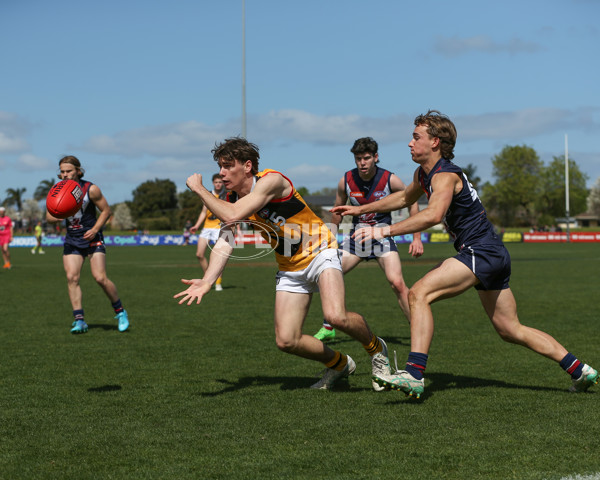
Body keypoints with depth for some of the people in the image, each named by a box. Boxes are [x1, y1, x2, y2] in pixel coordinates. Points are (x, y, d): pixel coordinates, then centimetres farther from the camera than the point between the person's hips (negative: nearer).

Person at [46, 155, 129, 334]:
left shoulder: (91, 189, -12)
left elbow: (106, 211, -3)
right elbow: (49, 216, 3)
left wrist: (95, 229, -16)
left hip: (92, 239, -3)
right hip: (72, 240, 3)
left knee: (100, 278, -13)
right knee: (71, 277, -12)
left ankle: (120, 311, 9)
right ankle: (79, 320, -7)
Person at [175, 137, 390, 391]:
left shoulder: (271, 180, -22)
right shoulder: (231, 201, 0)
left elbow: (233, 216, -33)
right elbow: (224, 242, -15)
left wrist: (199, 189, -21)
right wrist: (207, 281, -31)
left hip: (320, 253, -7)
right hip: (290, 269, 7)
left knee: (336, 316, -30)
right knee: (286, 341, -5)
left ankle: (376, 348, 2)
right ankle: (339, 364, 22)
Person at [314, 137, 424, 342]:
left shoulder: (389, 179, -14)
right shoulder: (346, 181, -8)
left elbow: (412, 202, 0)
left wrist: (416, 238, -3)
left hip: (382, 237, -3)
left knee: (397, 283, -20)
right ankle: (328, 328, 15)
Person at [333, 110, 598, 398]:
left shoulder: (445, 175, -16)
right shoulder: (423, 173, 13)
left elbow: (433, 215, -36)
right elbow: (405, 198, 34)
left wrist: (386, 231, -37)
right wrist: (360, 210, 35)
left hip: (481, 252, -10)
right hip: (493, 256, 10)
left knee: (419, 294, -20)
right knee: (511, 331, 15)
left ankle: (414, 375, -28)